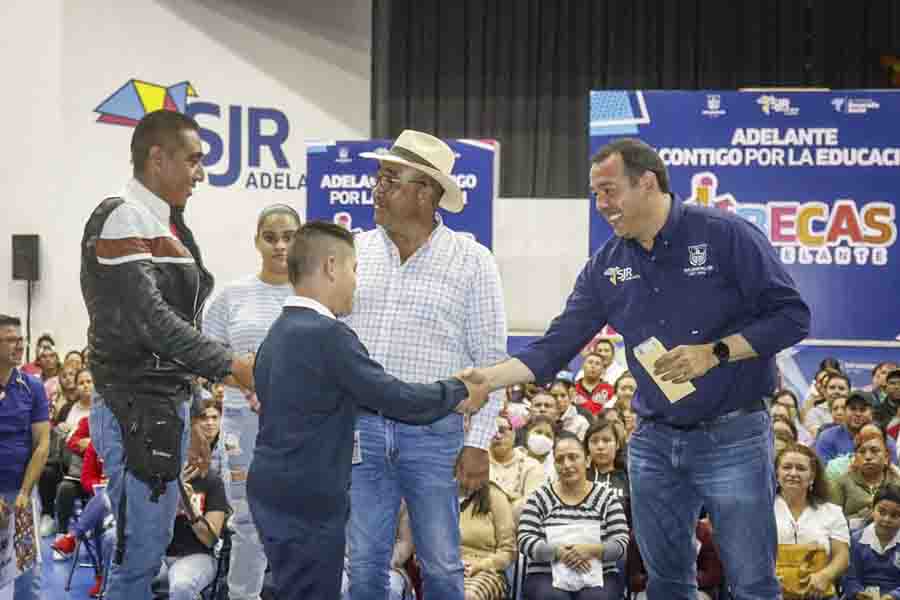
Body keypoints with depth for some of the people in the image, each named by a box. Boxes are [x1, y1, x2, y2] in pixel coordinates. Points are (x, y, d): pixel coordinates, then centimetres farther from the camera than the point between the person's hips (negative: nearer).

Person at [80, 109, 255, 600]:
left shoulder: (163, 224, 16)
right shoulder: (123, 218, -14)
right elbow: (150, 319, -21)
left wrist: (227, 369, 6)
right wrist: (230, 364, -16)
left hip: (165, 404, 10)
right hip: (135, 409, -10)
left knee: (152, 547, 15)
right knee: (138, 555, -6)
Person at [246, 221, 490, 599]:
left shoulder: (279, 332, 11)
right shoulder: (327, 334, -18)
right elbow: (395, 398, -16)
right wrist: (458, 393, -1)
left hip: (273, 490, 9)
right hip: (307, 499, -9)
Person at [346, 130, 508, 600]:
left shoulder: (472, 261, -1)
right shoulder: (355, 251, 7)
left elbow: (490, 361, -2)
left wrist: (478, 443, -7)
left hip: (434, 432, -3)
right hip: (360, 427, 3)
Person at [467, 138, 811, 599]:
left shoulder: (725, 235, -10)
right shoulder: (606, 266, 4)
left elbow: (792, 316, -10)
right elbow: (554, 348, 3)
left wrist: (715, 352, -20)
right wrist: (485, 378, -10)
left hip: (732, 438, -5)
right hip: (653, 443, 5)